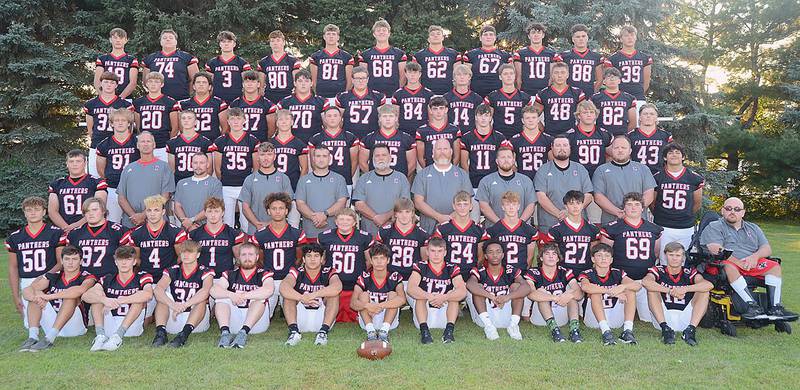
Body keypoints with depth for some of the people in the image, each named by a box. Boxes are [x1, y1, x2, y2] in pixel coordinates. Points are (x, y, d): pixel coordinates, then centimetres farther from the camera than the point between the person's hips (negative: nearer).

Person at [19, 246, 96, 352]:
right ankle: (32, 337, -24)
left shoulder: (87, 278, -4)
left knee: (72, 295, -26)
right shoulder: (53, 277, 9)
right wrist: (37, 295, -28)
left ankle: (49, 338, -36)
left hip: (74, 326, -4)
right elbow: (26, 291, -5)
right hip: (52, 324, 4)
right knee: (35, 294, -7)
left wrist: (49, 296, -30)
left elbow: (80, 290, -30)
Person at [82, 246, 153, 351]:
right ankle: (100, 335, -24)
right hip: (109, 326, 3)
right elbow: (85, 296, -9)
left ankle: (118, 336, -36)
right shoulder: (108, 279, 8)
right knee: (97, 293, -6)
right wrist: (104, 300, -30)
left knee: (139, 297, -22)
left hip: (132, 327, -3)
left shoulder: (142, 277, -2)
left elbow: (148, 294, -26)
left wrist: (119, 301, -32)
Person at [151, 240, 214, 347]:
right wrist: (173, 305, -34)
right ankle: (161, 332, -30)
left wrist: (184, 305, -37)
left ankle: (185, 333, -43)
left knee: (201, 298, -26)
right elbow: (157, 289, -14)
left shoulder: (205, 272, -1)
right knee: (163, 296, -14)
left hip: (197, 322, -2)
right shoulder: (173, 271, 6)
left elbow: (205, 291, -23)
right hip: (173, 322, 2)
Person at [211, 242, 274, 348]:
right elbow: (213, 290, -6)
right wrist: (231, 295, -25)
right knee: (222, 297, -14)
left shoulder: (263, 274, 4)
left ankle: (243, 332, -37)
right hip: (233, 322, 2)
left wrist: (243, 295, -21)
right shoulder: (230, 274, 12)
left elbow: (269, 290, -20)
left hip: (256, 323, -2)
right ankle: (225, 332, -32)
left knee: (260, 297, -23)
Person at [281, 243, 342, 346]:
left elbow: (337, 287, -28)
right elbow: (283, 287, -25)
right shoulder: (297, 272, -4)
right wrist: (302, 298, -40)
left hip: (322, 318, 0)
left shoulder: (328, 272, -4)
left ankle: (323, 331, -29)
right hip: (300, 320, 1)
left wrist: (314, 295, -38)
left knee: (333, 293, -21)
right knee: (288, 293, -18)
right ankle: (294, 331, -28)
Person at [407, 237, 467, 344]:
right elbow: (411, 288, -21)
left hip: (444, 316, 1)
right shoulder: (420, 267, -3)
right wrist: (429, 297, -39)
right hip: (424, 316, -1)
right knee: (420, 293, -23)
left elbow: (463, 291, -18)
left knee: (453, 294, -19)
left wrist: (444, 298, -37)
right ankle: (424, 330, -34)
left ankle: (450, 330, -30)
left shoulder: (452, 269, -1)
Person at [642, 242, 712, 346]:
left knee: (704, 291, -11)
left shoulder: (689, 273, 5)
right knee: (652, 288, -18)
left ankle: (691, 329, -22)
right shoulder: (658, 270, 1)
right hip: (663, 318, -1)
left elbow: (709, 285, -16)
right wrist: (670, 291, -31)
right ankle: (665, 329, -26)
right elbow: (645, 282, -24)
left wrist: (685, 289, -29)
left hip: (685, 320, 1)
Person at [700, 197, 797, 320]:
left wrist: (755, 256, -11)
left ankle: (774, 307, -22)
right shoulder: (714, 227, 7)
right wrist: (739, 262, -19)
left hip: (753, 264, 5)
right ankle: (752, 305, -40)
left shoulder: (753, 228, 24)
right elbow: (715, 250, -9)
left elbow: (767, 249, 13)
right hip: (730, 263, -5)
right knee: (729, 267, -36)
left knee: (775, 266, -15)